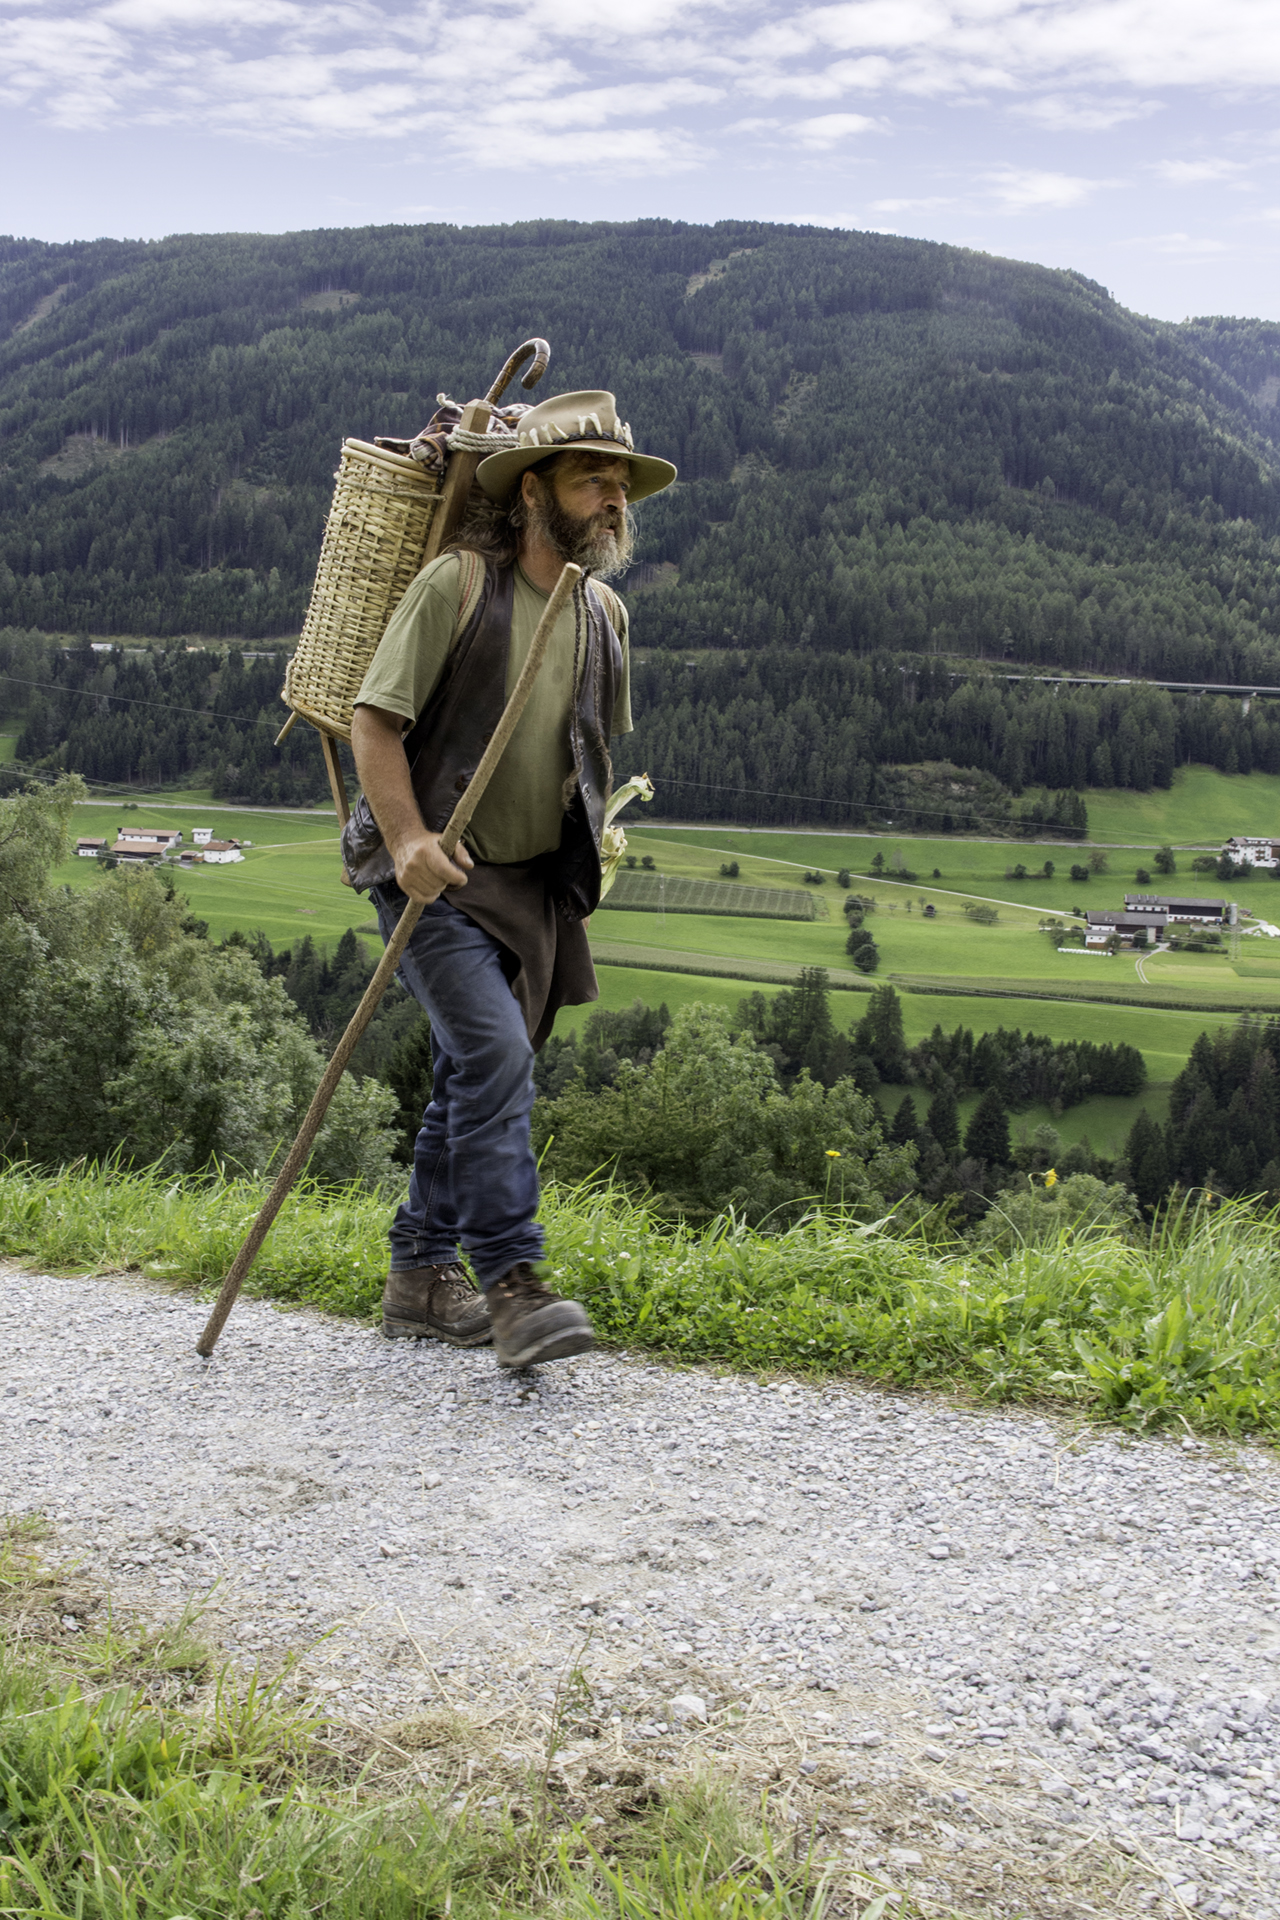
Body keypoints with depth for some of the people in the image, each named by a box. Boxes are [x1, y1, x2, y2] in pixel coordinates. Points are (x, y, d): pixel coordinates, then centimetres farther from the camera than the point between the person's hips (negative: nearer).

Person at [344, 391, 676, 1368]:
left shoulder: (604, 614, 11)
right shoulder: (458, 584, -10)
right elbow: (376, 719, -11)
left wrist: (588, 843, 19)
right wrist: (407, 835, -22)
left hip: (535, 882, 7)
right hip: (438, 874, -7)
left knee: (473, 1071, 10)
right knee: (493, 1052, -19)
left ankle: (423, 1276, 21)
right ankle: (514, 1286, -17)